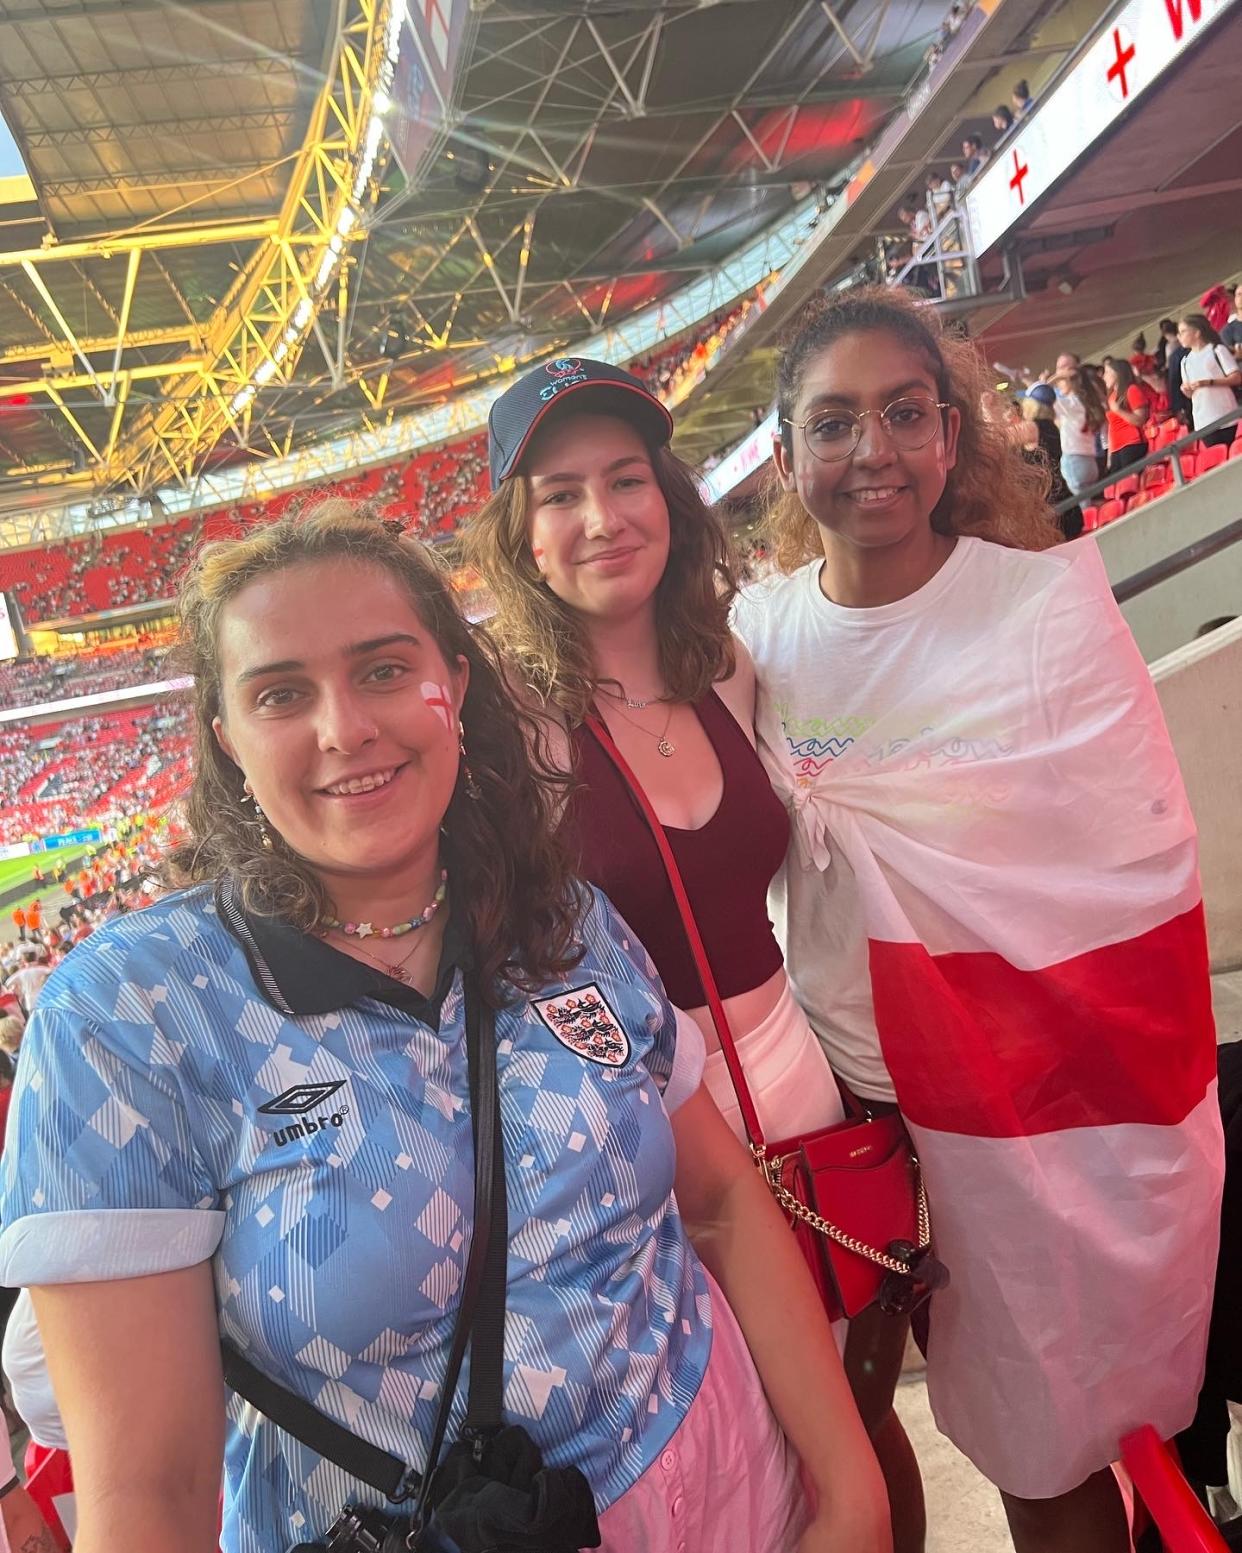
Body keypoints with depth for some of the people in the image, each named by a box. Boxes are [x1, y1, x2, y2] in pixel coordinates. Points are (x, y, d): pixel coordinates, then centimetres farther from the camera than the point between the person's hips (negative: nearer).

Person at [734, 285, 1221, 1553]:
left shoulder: (1050, 597, -10)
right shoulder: (758, 627, -3)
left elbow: (1148, 869, -11)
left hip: (1086, 1102, -2)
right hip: (887, 1107, 2)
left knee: (1133, 1410, 16)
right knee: (1026, 1445, 19)